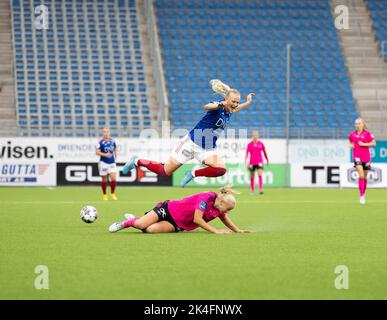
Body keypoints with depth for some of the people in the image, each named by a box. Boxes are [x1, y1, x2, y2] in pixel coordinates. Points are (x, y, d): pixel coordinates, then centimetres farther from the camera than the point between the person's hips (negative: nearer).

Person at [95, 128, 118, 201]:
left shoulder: (112, 141, 4)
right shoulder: (101, 142, -8)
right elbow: (97, 152, -12)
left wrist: (115, 156, 18)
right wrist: (105, 154, -23)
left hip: (112, 163, 3)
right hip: (103, 162, -3)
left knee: (114, 179, -8)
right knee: (104, 180, 4)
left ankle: (112, 194, 7)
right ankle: (104, 195, 19)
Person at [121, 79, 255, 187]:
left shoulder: (228, 112, 1)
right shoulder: (218, 107, -22)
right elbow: (207, 106, -48)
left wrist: (247, 103, 18)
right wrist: (220, 105, -67)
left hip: (208, 149, 7)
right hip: (192, 143, -7)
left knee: (221, 169, -22)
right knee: (165, 171, 1)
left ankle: (193, 174, 0)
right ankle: (137, 161, 25)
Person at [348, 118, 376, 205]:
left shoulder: (367, 134, -5)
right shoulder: (352, 134, 4)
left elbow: (374, 143, -5)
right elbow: (350, 142, 21)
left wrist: (364, 144, -15)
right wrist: (351, 145, -1)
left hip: (366, 157, 0)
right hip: (357, 157, 0)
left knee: (365, 177, 12)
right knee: (361, 176, -18)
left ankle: (364, 193, 33)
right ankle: (361, 196, -17)